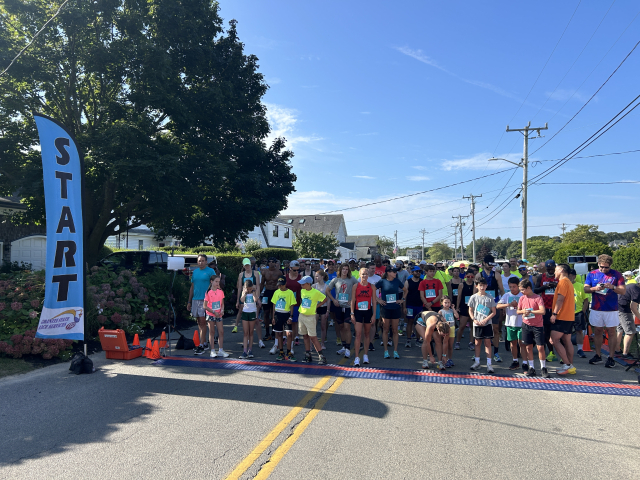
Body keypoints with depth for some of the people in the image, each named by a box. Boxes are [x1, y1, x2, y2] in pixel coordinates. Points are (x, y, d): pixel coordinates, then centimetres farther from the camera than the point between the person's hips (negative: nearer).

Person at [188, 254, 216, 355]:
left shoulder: (210, 271, -2)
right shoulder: (195, 271, 14)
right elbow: (192, 287, 18)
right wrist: (189, 302, 16)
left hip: (205, 300, -6)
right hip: (195, 300, 6)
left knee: (202, 321, -8)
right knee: (199, 322, 9)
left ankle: (201, 346, -6)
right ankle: (205, 343, 19)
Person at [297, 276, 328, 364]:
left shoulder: (316, 292, -11)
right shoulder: (302, 291, 5)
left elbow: (325, 299, 0)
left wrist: (316, 306, -1)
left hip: (310, 317, -6)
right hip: (301, 316, 6)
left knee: (313, 337, -7)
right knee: (305, 336, 10)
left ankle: (321, 356, -1)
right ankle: (308, 355, 17)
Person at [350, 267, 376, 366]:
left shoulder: (372, 287, 2)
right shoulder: (355, 286, -1)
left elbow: (374, 301, 4)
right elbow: (352, 301, 0)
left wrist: (374, 314, 0)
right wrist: (352, 314, -4)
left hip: (368, 312, 2)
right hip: (358, 312, -2)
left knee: (366, 334, 11)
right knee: (358, 334, -7)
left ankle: (365, 355, 24)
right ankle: (357, 357, -5)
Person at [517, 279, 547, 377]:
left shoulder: (538, 298, -11)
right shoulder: (522, 298, 4)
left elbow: (543, 311, -22)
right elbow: (518, 311, 12)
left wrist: (530, 311, -21)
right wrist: (523, 311, -9)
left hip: (538, 326, -4)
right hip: (526, 325, 4)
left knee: (540, 347, -5)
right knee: (528, 347, 7)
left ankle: (543, 368, 9)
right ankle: (531, 368, 15)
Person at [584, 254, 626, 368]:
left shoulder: (616, 274, 0)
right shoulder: (592, 274, 6)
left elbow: (623, 291, -4)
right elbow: (585, 289, 3)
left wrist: (612, 287, -22)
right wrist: (595, 288, -17)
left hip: (611, 309, -2)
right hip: (596, 309, 2)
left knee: (612, 332, 0)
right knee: (597, 332, 8)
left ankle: (611, 357, 7)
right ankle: (598, 355, 17)